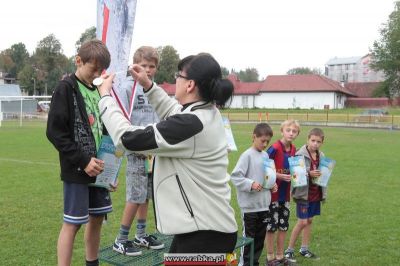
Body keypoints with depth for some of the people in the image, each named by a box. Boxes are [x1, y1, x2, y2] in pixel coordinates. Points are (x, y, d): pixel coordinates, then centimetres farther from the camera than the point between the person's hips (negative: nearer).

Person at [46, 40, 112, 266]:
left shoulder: (98, 90, 10)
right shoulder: (66, 89, -10)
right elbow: (55, 132, -14)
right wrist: (83, 161, -18)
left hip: (99, 168, 7)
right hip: (77, 170, -6)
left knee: (97, 217, 14)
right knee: (72, 223, 0)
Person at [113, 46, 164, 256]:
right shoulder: (128, 87, -8)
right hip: (137, 152, -7)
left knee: (146, 195, 13)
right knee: (135, 197, -4)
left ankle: (141, 235, 27)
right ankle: (121, 240, 9)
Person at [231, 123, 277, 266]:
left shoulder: (265, 155, 8)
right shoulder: (247, 155, -13)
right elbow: (235, 176, -16)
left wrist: (272, 184, 0)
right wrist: (250, 184, -26)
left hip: (264, 204, 7)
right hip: (250, 205, -6)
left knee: (260, 237, 16)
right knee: (249, 238, 6)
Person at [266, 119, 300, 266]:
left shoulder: (293, 150, 4)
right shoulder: (274, 148, -17)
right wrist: (279, 176, -23)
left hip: (285, 194, 7)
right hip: (273, 193, -7)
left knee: (283, 226, 14)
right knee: (271, 225, 4)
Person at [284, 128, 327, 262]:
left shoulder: (321, 156, 4)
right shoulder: (300, 154, -15)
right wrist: (309, 173, -30)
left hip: (316, 194, 6)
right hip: (303, 193, -6)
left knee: (309, 220, 14)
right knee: (302, 222, -3)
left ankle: (304, 249, 28)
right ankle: (289, 250, 12)